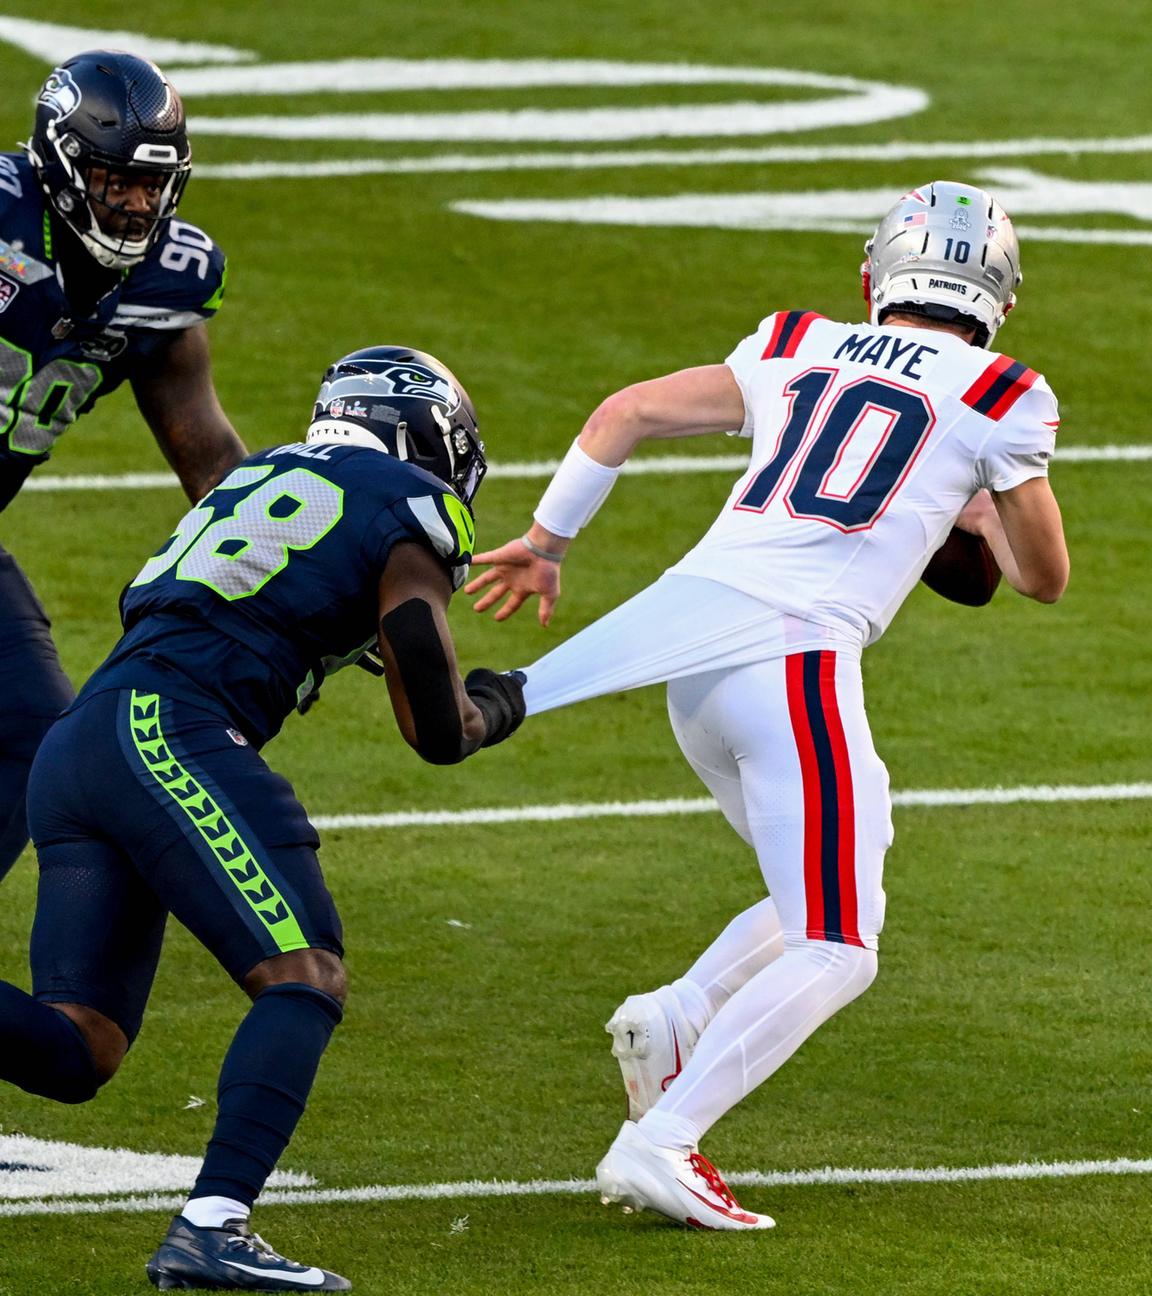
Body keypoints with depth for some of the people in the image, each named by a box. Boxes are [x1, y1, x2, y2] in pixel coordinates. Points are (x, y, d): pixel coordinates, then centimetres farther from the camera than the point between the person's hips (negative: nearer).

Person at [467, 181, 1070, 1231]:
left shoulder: (795, 354, 18)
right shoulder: (999, 401, 6)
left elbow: (627, 413, 20)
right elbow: (1045, 576, 16)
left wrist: (547, 539, 31)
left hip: (691, 629, 6)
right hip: (794, 658, -6)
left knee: (824, 905, 22)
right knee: (833, 955, -2)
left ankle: (676, 1018, 0)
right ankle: (662, 1144, -15)